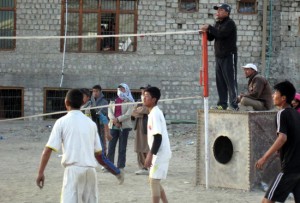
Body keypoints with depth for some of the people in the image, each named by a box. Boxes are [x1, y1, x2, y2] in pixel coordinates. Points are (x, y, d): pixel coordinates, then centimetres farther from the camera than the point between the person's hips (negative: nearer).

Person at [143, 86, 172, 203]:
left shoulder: (155, 114, -17)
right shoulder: (153, 113, 13)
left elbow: (158, 137, -23)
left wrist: (150, 155, -23)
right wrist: (150, 154, 24)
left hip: (160, 154, -10)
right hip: (158, 153, 10)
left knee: (154, 181, -8)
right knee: (154, 180, 15)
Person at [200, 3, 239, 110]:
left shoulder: (230, 23, -8)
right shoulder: (218, 23, 17)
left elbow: (221, 34, -23)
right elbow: (211, 37, 14)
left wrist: (209, 28, -17)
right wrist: (206, 32, -5)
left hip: (229, 56, -8)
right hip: (219, 56, 8)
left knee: (230, 80, -9)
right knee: (220, 81, 7)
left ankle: (234, 104, -10)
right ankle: (222, 103, 11)